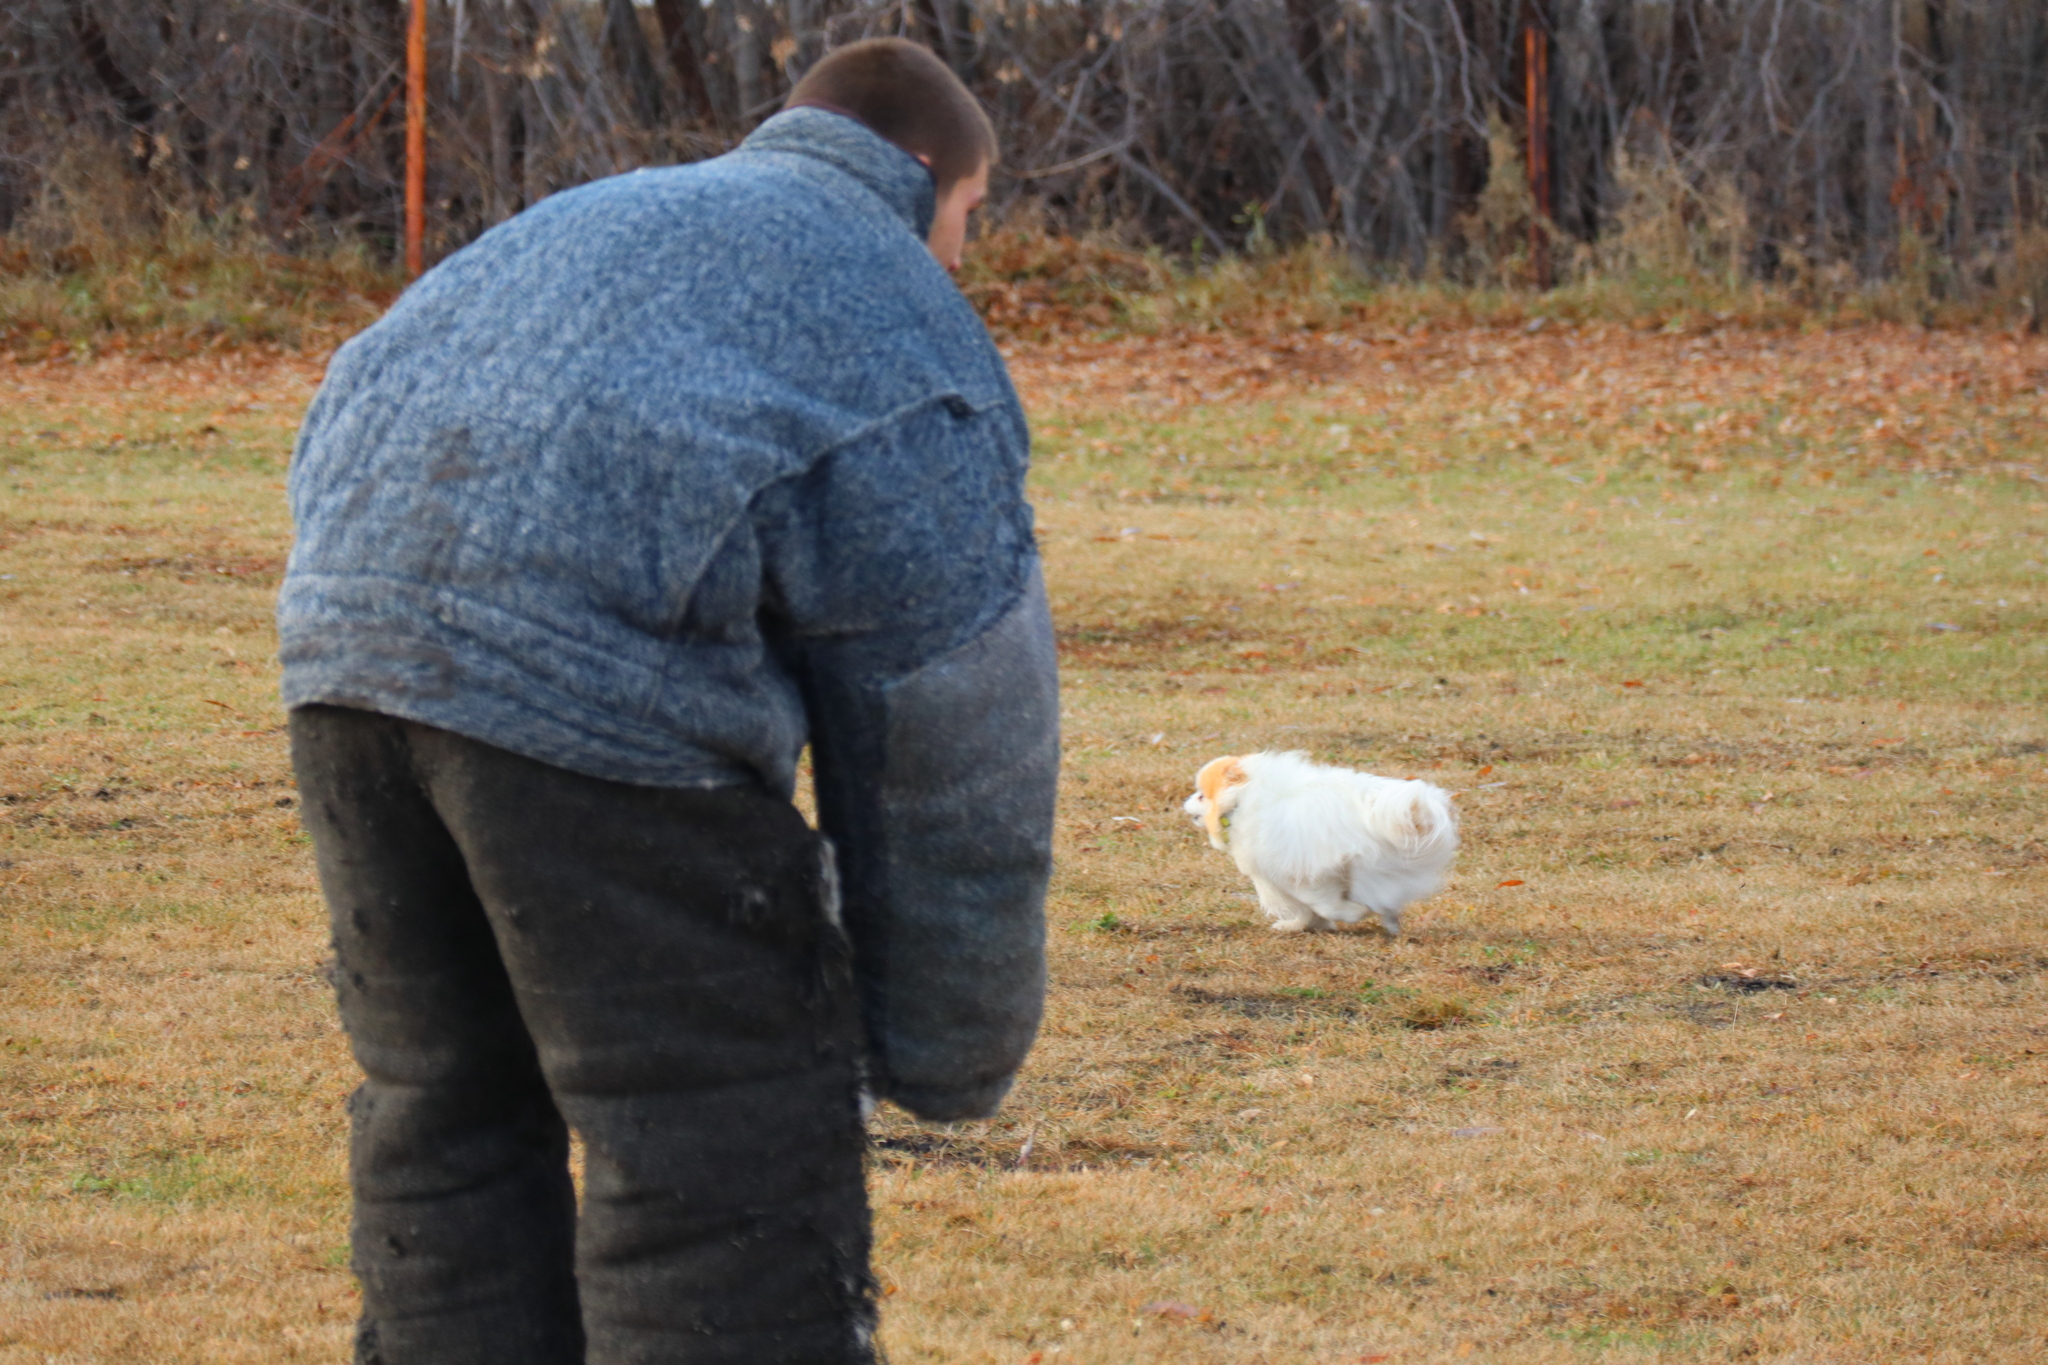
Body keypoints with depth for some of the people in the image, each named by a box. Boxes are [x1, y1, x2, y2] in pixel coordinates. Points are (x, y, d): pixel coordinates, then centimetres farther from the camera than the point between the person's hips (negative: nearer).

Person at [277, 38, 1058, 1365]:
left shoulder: (601, 216, 33)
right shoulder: (909, 326, 13)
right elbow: (956, 736, 10)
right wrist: (945, 1060, 19)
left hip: (350, 636, 7)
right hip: (599, 683, -7)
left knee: (444, 1116, 21)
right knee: (732, 1168, -1)